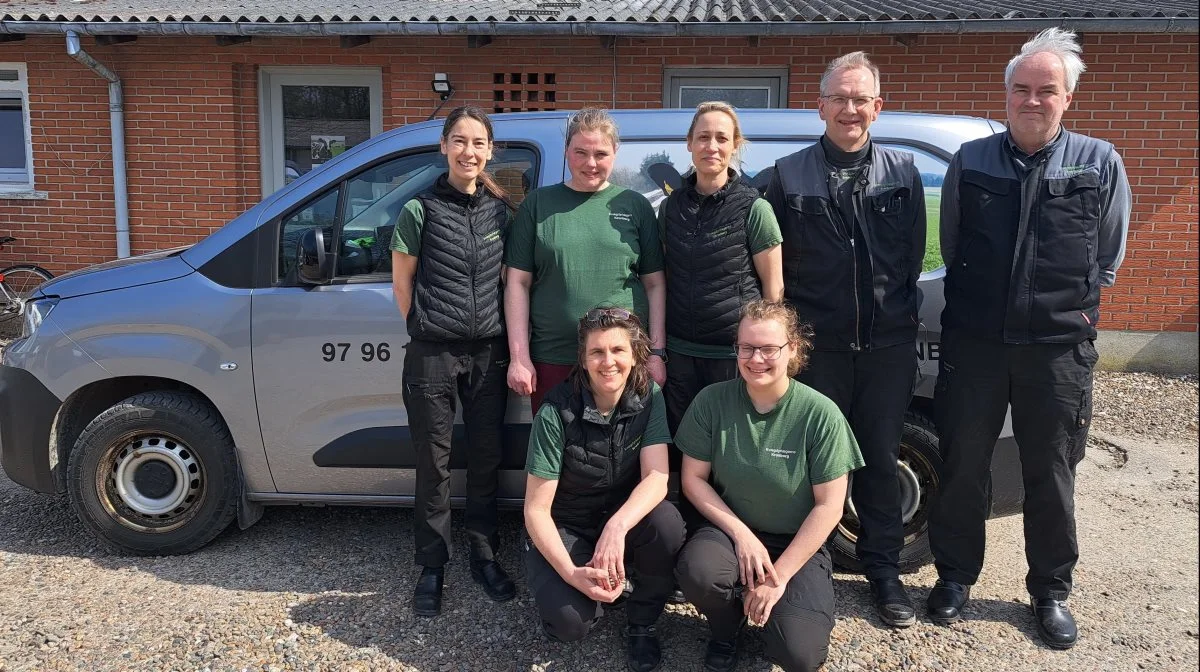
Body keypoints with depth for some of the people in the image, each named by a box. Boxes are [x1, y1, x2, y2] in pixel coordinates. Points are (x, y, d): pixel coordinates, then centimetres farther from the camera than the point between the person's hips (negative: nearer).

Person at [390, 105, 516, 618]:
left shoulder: (500, 210, 7)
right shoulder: (419, 211, -3)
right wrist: (430, 328, 2)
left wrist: (513, 347, 4)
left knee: (486, 458, 11)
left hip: (488, 352, 3)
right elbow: (402, 283, 3)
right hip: (432, 354, -3)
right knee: (433, 463, 6)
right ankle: (432, 567, 19)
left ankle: (484, 555, 26)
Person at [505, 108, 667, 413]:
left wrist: (656, 353, 1)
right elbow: (519, 283, 4)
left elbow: (655, 284, 8)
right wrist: (519, 357, -1)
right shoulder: (539, 204, 6)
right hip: (552, 361, 0)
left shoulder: (635, 205, 8)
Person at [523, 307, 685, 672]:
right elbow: (536, 509, -18)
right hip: (564, 528, -3)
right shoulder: (556, 412, -22)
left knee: (667, 522, -30)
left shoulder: (649, 397, -11)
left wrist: (617, 526, -39)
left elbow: (657, 477, -20)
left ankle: (641, 622, -3)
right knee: (571, 620, -29)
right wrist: (571, 573, -32)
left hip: (623, 516, 3)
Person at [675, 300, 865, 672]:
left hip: (798, 543, -1)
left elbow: (829, 506, -11)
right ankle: (726, 625, 4)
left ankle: (773, 605, 14)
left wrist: (779, 575, -15)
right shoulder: (712, 401, -10)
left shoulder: (820, 414, -15)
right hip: (732, 529, 2)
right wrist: (741, 534, -15)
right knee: (697, 571, -32)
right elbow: (693, 479, -3)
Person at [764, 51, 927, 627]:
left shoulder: (903, 172, 7)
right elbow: (771, 263, 4)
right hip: (816, 344, -1)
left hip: (888, 345, 2)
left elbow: (913, 257, 11)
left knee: (880, 458, 10)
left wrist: (901, 317, 8)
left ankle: (882, 569, 25)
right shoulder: (790, 174, 2)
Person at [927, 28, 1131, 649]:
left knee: (1051, 474, 9)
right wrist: (980, 306, 11)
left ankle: (1050, 592, 26)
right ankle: (955, 576, 26)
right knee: (963, 465, 8)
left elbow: (1107, 260, 11)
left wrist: (1067, 307, 10)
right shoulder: (969, 162, 2)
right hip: (974, 341, 1)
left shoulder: (1101, 164, 1)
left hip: (1059, 348, 0)